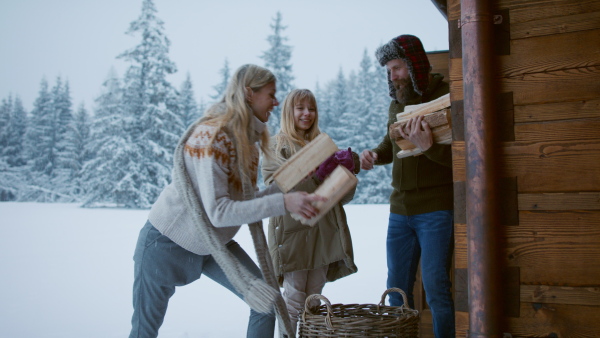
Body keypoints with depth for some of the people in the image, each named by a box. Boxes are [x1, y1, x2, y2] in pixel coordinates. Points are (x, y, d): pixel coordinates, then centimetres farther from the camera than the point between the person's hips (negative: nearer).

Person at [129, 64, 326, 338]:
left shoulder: (247, 136, -1)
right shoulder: (211, 135, -26)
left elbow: (245, 200, -1)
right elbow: (218, 211, -31)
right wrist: (282, 202, -35)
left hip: (214, 244, 8)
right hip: (168, 243, -7)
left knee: (268, 302, -2)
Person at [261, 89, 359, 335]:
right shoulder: (276, 146, 3)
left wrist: (347, 170, -5)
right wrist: (316, 175, -18)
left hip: (324, 232, 5)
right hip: (293, 230, -5)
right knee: (294, 300, -4)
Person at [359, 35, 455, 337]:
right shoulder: (397, 104, 12)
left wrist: (429, 147, -31)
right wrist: (375, 154, 5)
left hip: (436, 211, -6)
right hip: (400, 211, 7)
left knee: (435, 287, -7)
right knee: (397, 288, 11)